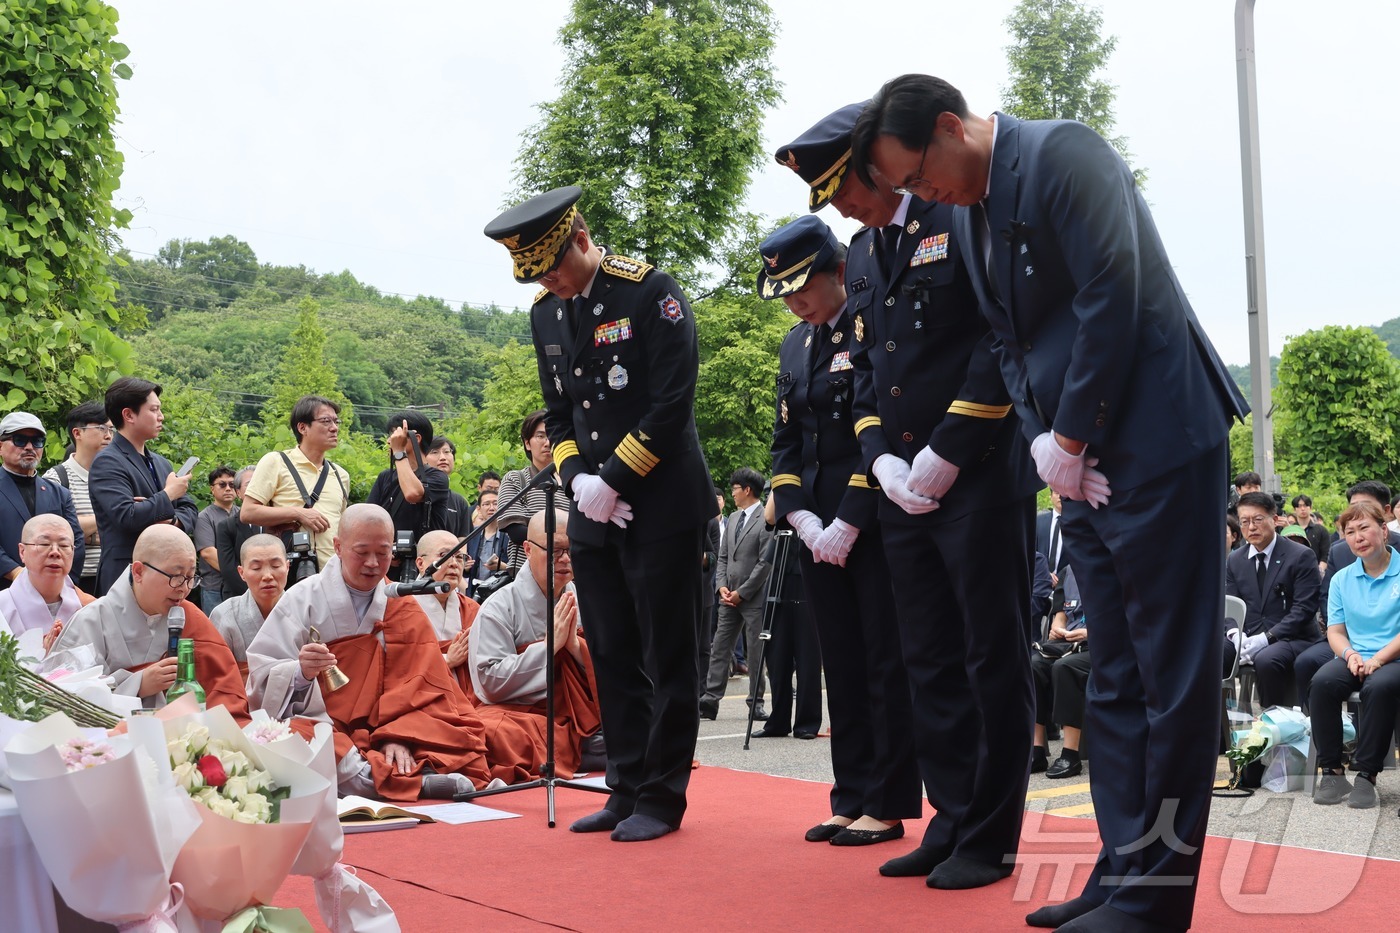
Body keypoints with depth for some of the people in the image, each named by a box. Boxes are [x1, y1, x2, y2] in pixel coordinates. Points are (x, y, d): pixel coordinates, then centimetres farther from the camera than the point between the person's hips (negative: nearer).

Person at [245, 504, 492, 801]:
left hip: (382, 731, 2)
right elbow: (261, 679, -2)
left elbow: (415, 685, 4)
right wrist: (300, 671, -24)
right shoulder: (302, 600, 3)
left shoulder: (401, 607, 12)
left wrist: (400, 736, -14)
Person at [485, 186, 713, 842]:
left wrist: (614, 482, -14)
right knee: (613, 658, 9)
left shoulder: (650, 292, -10)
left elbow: (672, 401, -14)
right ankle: (628, 789, 18)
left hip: (661, 506, -6)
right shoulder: (546, 314, 10)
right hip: (592, 515, 6)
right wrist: (577, 479, -3)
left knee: (666, 657, 1)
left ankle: (662, 798, 9)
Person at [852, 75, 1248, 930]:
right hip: (1083, 464, 9)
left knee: (1172, 672, -3)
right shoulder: (968, 213, 14)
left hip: (1157, 443, -9)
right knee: (1115, 679, 12)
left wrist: (1071, 435, -14)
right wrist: (1042, 439, -1)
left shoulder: (1062, 153, -12)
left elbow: (1113, 297, -19)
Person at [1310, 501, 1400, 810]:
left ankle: (1366, 775, -28)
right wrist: (1350, 654, -11)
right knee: (1323, 682, -29)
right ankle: (1331, 772, -22)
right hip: (1354, 659, 4)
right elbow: (1335, 631, 10)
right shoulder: (1342, 579, 15)